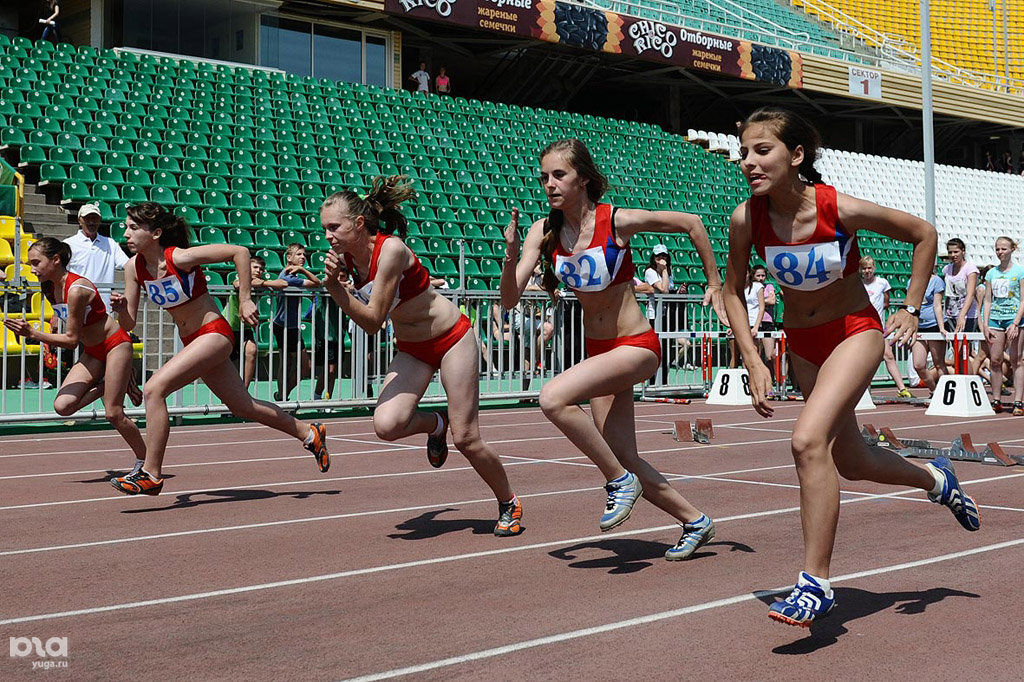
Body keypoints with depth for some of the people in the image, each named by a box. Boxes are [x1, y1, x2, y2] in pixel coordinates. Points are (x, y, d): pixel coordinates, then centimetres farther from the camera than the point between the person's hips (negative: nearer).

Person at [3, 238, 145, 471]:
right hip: (91, 352, 8)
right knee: (62, 406, -10)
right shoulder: (50, 289, 0)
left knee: (113, 414, -7)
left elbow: (72, 340, -22)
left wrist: (33, 334, -24)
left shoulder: (76, 289, -26)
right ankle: (103, 387, 15)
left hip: (115, 344, -8)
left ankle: (145, 461, 13)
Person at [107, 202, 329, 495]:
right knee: (244, 407, 17)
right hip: (192, 342, 8)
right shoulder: (134, 267, -1)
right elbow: (129, 324, 4)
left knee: (154, 388, -22)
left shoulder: (180, 257, -21)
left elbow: (239, 251, -18)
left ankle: (151, 475, -13)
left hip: (214, 334, -8)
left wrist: (244, 300, -16)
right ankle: (308, 433, 36)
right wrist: (121, 309, -18)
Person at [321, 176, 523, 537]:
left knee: (465, 439, -4)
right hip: (411, 349, 6)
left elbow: (373, 321, -25)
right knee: (386, 425, -19)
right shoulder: (346, 258, -5)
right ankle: (436, 424, 15)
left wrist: (338, 287, -32)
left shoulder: (391, 248, -25)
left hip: (452, 337, -6)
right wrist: (334, 284, -13)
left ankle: (509, 504, 20)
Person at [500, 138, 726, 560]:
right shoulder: (544, 233, -3)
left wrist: (715, 284, 2)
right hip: (597, 349, 7)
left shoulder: (617, 221, -16)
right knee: (624, 459, 8)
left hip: (637, 346, -6)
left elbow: (691, 223, -4)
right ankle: (695, 522, 29)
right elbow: (510, 300, -8)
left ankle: (619, 480, -10)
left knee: (553, 398, -29)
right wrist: (511, 255, -25)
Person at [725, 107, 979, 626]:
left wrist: (910, 309, -9)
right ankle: (935, 479, 50)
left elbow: (923, 234, -8)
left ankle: (816, 583, -17)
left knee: (808, 440, -27)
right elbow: (734, 292, -2)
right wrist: (753, 362, -11)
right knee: (851, 462, 17)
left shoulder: (841, 209, -24)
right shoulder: (746, 219, -16)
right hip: (801, 343, 5)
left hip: (855, 332, -5)